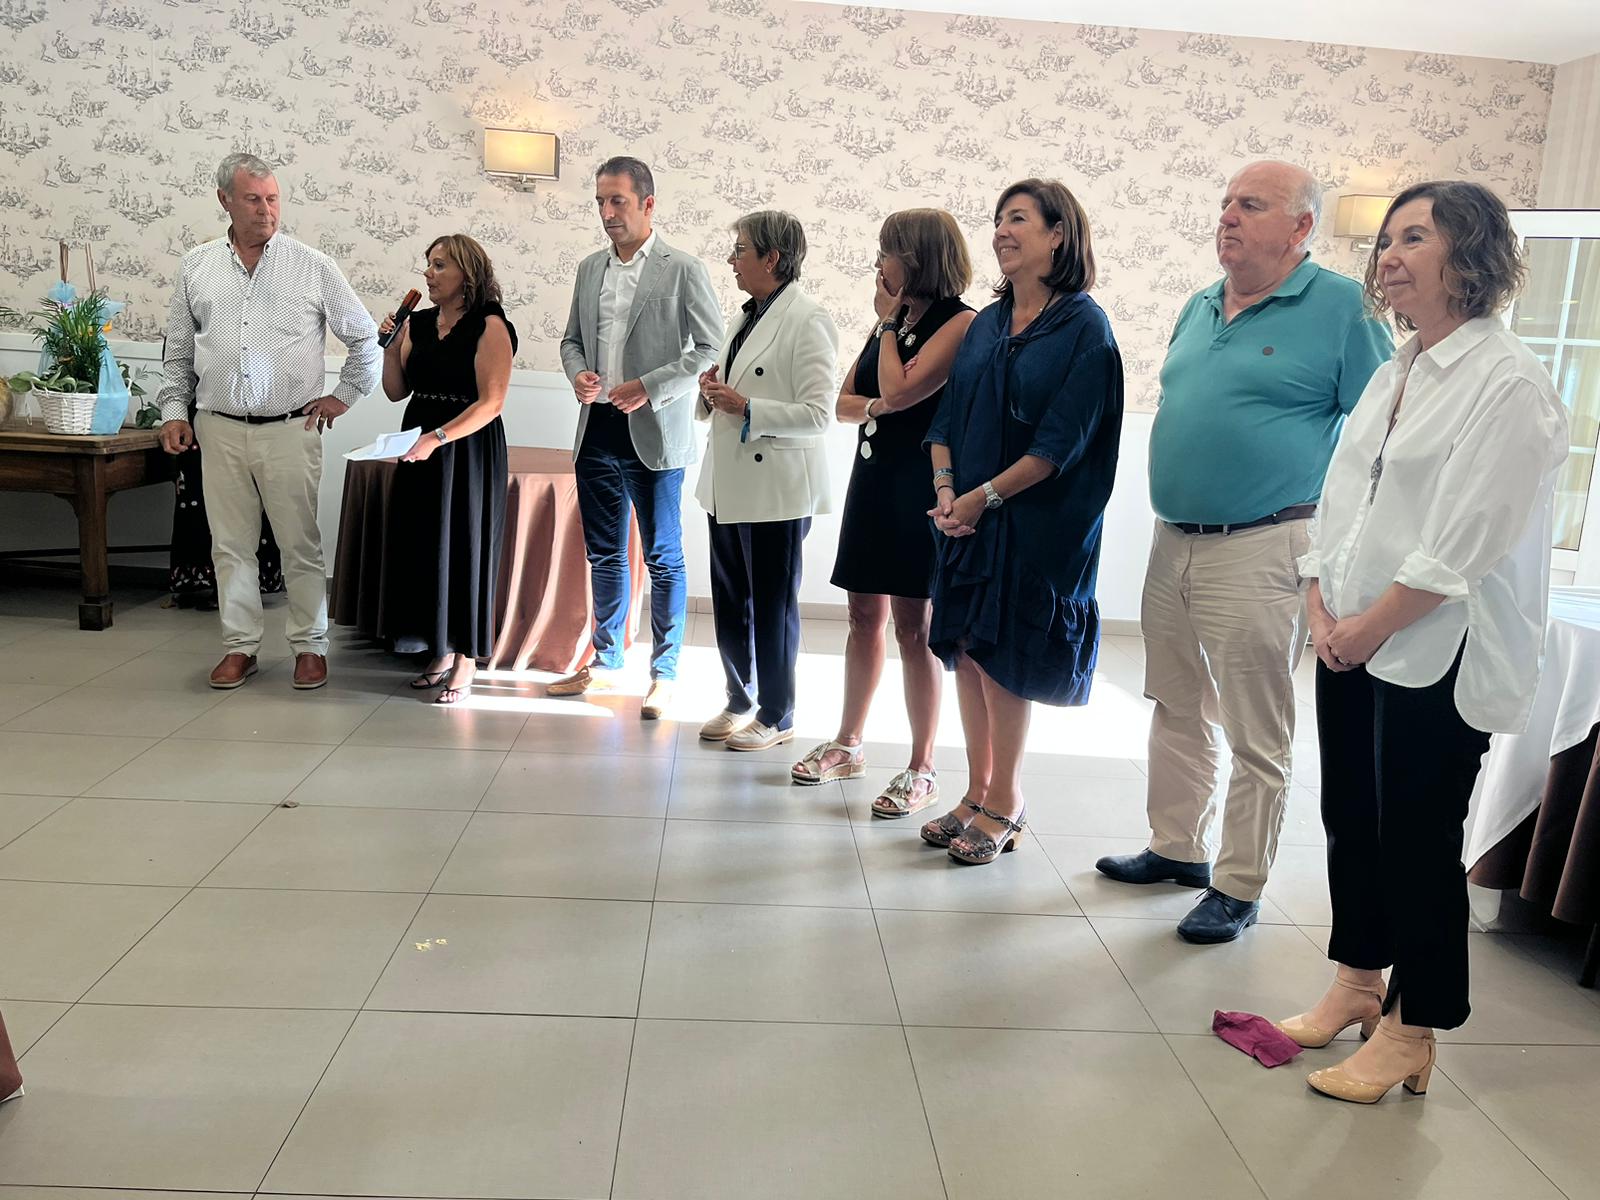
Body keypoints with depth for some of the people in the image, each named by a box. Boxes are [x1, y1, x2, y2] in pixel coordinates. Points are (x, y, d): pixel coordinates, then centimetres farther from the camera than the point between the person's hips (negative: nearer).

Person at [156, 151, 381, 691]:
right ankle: (240, 646, 18)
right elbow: (177, 352, 16)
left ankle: (310, 646, 12)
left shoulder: (312, 266, 1)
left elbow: (365, 338, 8)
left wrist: (343, 395, 5)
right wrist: (174, 412, 8)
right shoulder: (197, 267, 9)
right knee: (231, 545, 7)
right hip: (220, 430, 3)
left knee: (301, 545, 1)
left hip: (290, 429, -2)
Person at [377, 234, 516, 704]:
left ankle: (465, 663, 10)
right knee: (423, 548, 9)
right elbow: (397, 392, 12)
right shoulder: (417, 323, 10)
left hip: (468, 452, -6)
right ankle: (441, 652, 22)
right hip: (419, 450, 7)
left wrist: (436, 438, -23)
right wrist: (388, 348, -3)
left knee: (463, 549, 0)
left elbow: (490, 402, -17)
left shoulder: (490, 326, -10)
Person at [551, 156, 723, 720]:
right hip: (597, 431, 6)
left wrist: (649, 388, -16)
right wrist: (578, 374, -2)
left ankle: (664, 674, 13)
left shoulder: (683, 270, -5)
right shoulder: (590, 268, 12)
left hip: (652, 435, -6)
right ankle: (606, 660, 29)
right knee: (604, 555, 15)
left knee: (662, 558, 2)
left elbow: (712, 350, -8)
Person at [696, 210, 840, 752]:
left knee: (773, 608, 4)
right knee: (729, 603, 15)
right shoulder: (747, 316, 14)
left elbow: (818, 414, -19)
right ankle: (740, 701, 30)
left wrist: (746, 409, -22)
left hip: (776, 489, -8)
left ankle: (776, 717, 19)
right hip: (728, 485, 8)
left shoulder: (807, 320, -12)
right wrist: (715, 393, 3)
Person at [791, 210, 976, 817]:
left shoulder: (961, 323, -10)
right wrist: (876, 407, -9)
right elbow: (844, 402, 13)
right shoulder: (894, 320, 15)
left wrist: (888, 323, -7)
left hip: (920, 486, -7)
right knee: (864, 617, 13)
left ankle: (921, 770, 6)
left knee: (913, 629, -3)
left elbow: (900, 390, -22)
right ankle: (847, 745, 24)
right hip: (874, 477, 7)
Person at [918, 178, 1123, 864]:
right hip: (966, 517, 6)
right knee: (965, 652, 8)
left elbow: (1061, 441, -14)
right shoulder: (986, 325, 12)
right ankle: (978, 791, 22)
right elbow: (946, 418, 10)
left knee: (999, 657, -1)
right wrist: (944, 488, -7)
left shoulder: (1085, 328, -7)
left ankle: (1005, 803, 16)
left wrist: (984, 496, -16)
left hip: (1032, 524, -6)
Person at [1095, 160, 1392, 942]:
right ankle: (1177, 848, 32)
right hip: (1172, 543, 7)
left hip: (1261, 551, -7)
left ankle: (1238, 888, 14)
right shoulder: (1199, 308, 13)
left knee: (1255, 738, 2)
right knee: (1178, 711, 17)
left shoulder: (1342, 307, -8)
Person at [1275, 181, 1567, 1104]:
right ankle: (1356, 985, 33)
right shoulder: (1397, 373, 12)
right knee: (1350, 820, 15)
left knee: (1419, 842, 3)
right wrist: (1324, 613, -1)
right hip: (1353, 644, 8)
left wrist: (1368, 627, -14)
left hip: (1436, 659, -7)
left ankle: (1411, 1030, 19)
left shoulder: (1509, 382, -13)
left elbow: (1460, 547, -19)